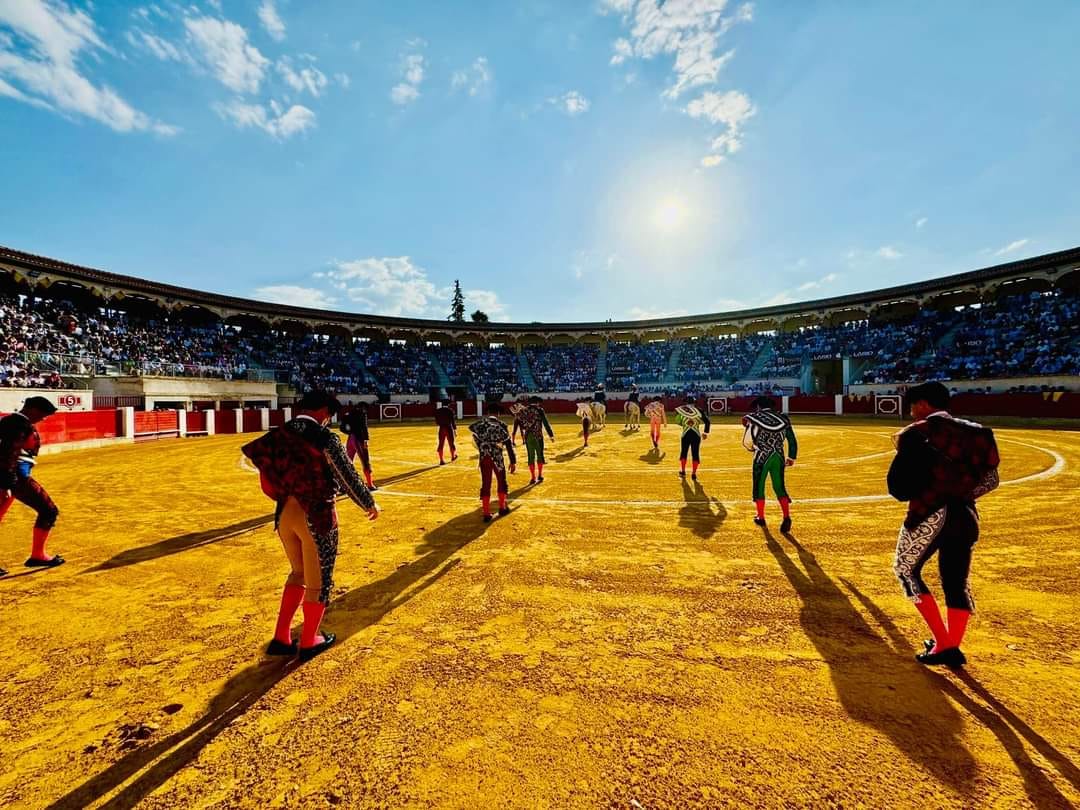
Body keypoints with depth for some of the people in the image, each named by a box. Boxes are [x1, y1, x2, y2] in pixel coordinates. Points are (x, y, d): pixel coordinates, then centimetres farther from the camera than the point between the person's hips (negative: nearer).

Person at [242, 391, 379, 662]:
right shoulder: (325, 438, -14)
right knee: (318, 580, 13)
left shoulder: (278, 435, 4)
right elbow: (348, 477, -12)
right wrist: (369, 504, 2)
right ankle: (308, 642, 29)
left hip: (284, 514, 7)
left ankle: (281, 638, 29)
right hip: (316, 515, -6)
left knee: (298, 573, 26)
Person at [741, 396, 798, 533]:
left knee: (759, 487, 13)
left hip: (762, 457, -3)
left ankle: (761, 518, 22)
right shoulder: (783, 418, 8)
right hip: (779, 457, 3)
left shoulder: (754, 418, -3)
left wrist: (752, 448, 17)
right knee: (779, 487, 13)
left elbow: (747, 441, -5)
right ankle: (786, 517, -4)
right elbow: (792, 440, 10)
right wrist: (791, 457, 21)